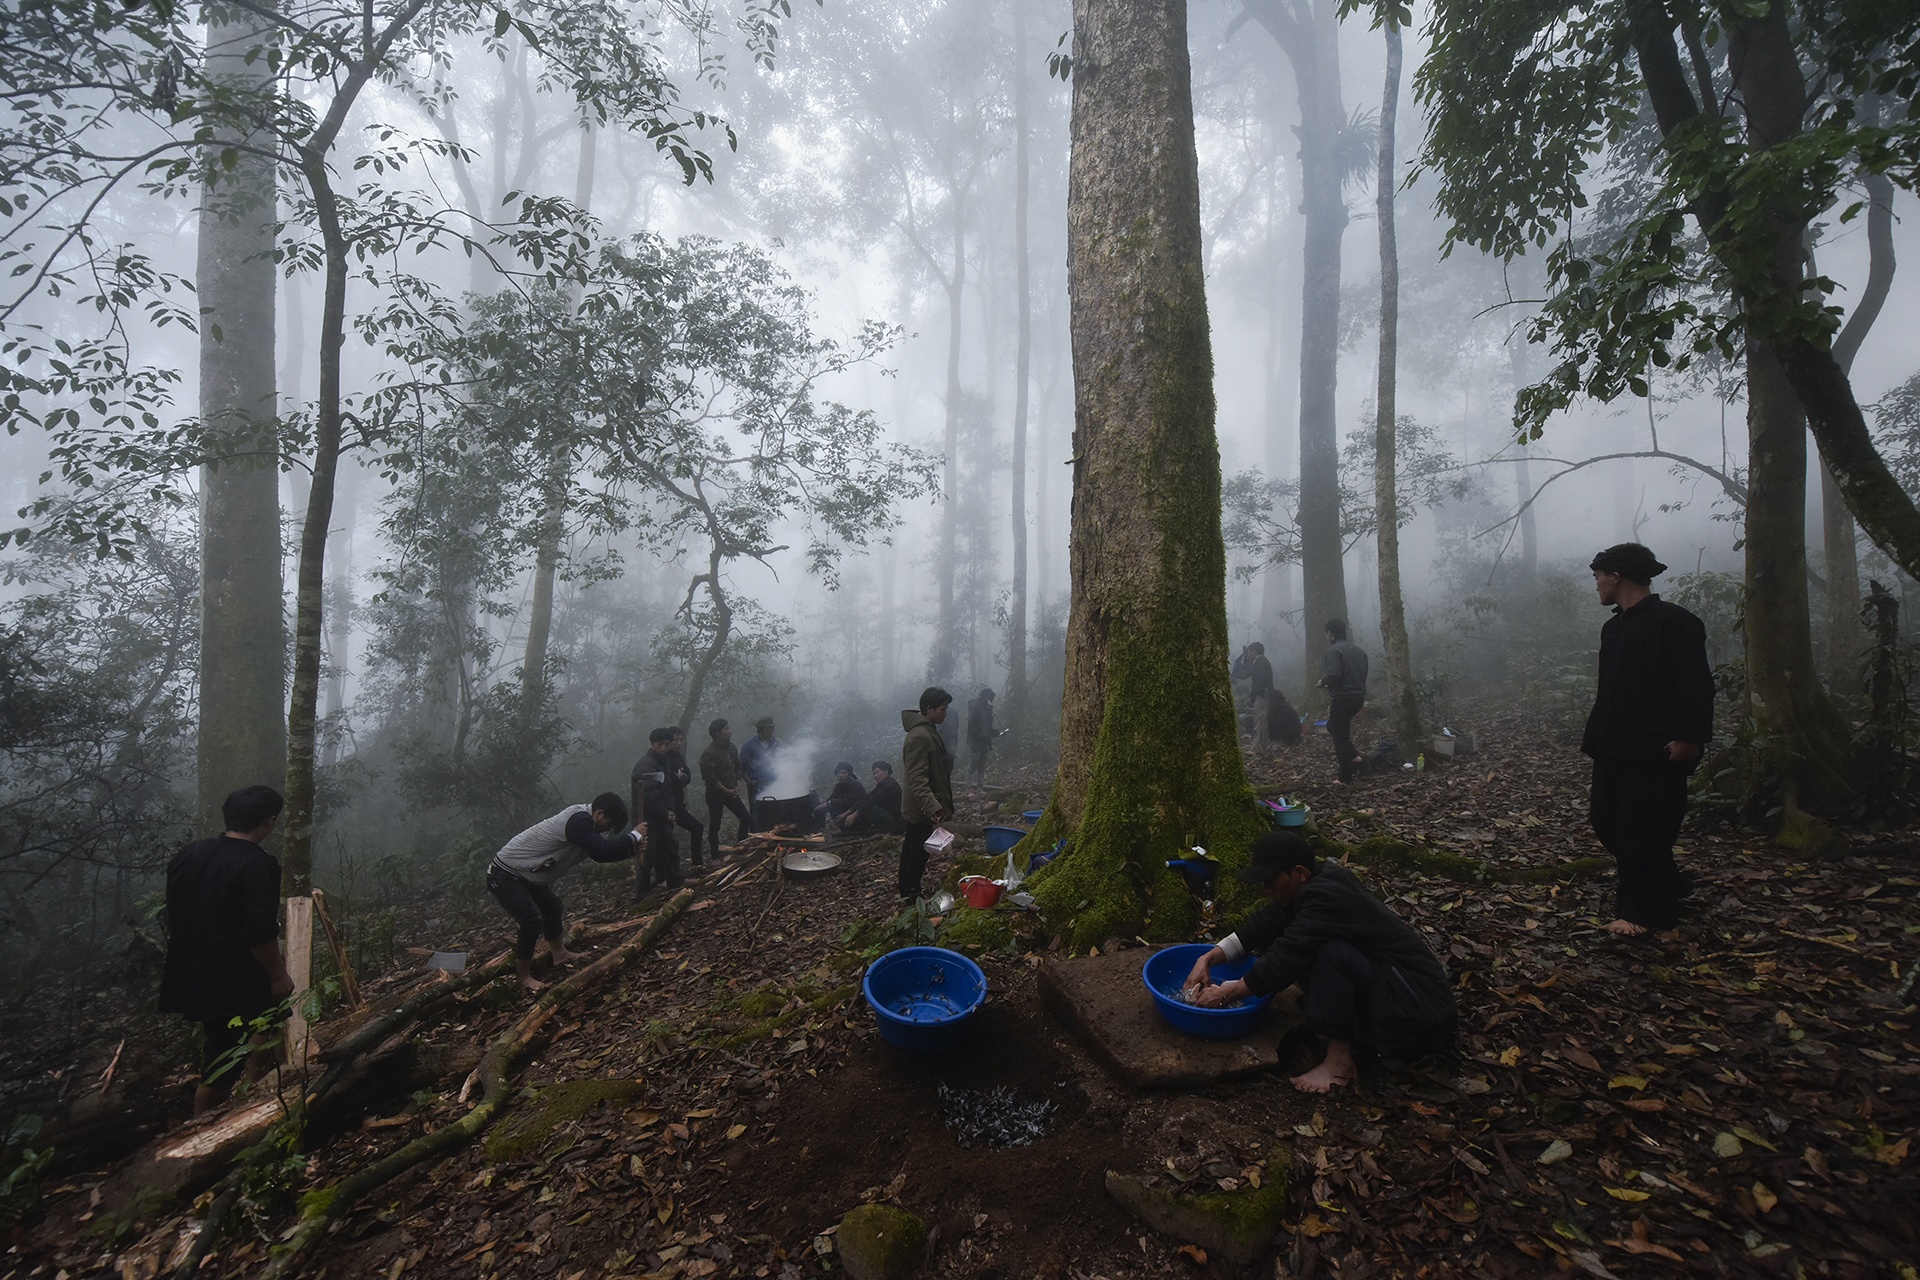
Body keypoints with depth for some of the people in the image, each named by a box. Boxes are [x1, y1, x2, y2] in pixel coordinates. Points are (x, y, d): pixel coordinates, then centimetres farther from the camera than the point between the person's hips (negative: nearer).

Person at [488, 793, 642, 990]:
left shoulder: (582, 818, 2)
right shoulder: (578, 821, -29)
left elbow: (598, 853, 11)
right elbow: (603, 850, -36)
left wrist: (631, 846, -2)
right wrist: (633, 837, -22)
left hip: (522, 874, 11)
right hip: (503, 877, -11)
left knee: (551, 907, 21)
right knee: (532, 921, -13)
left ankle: (559, 954, 36)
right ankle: (524, 978, 4)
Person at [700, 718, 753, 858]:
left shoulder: (732, 748, 4)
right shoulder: (709, 753, -18)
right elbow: (710, 777, -21)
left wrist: (737, 786, 0)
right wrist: (726, 790, -16)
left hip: (731, 792, 7)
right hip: (715, 794, -7)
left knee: (747, 819, 6)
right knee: (715, 826, 5)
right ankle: (715, 857, 19)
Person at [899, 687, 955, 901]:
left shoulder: (929, 730, 9)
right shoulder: (919, 737, -25)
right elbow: (917, 780, -31)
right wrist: (933, 807, -41)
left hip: (918, 809, 10)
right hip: (920, 810, -10)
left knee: (912, 850, 19)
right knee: (917, 853, 2)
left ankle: (908, 893, 32)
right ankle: (911, 897, 15)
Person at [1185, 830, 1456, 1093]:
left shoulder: (1325, 897, -26)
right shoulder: (1318, 880, 1)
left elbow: (1286, 961, -27)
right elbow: (1263, 925, 1)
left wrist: (1226, 993, -17)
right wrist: (1208, 958, -8)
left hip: (1420, 1009, -9)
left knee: (1331, 952, -29)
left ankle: (1339, 1060, -13)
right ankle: (1363, 1027, 6)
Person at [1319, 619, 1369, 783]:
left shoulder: (1334, 650, -13)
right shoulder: (1359, 650, 14)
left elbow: (1333, 674, -26)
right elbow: (1363, 675, 19)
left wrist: (1323, 682, -5)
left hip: (1343, 697, -8)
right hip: (1358, 696, 9)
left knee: (1339, 734, 1)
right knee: (1333, 726, 27)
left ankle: (1346, 777, 6)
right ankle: (1352, 754, 17)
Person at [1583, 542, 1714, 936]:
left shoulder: (1675, 622, -10)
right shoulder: (1613, 628, 15)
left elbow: (1696, 686, -15)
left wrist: (1689, 738, -21)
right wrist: (1595, 739, 16)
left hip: (1657, 752, -9)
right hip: (1614, 750, 9)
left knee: (1642, 831, -4)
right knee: (1605, 819, 12)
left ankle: (1642, 912, 8)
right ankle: (1666, 886, 31)